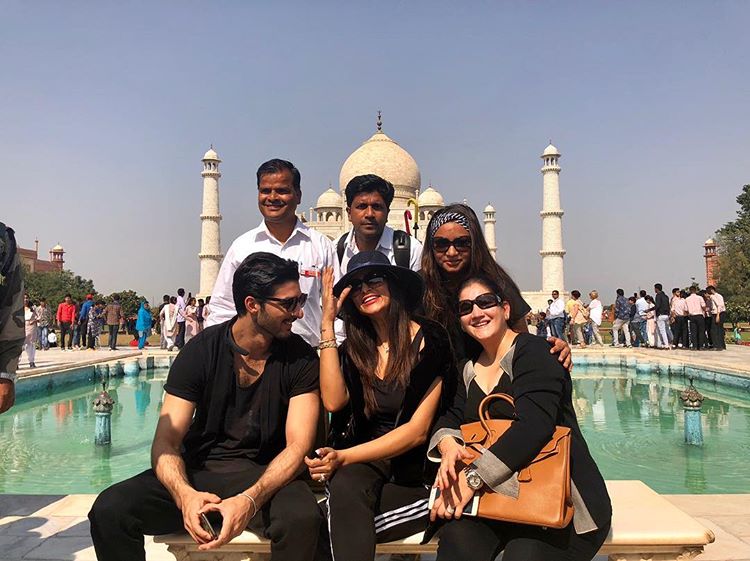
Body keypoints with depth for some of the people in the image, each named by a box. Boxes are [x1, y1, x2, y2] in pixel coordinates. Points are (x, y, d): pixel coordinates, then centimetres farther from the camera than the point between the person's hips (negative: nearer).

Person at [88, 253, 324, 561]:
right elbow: (166, 442, -9)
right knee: (109, 509, -22)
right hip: (196, 471, 1)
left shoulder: (301, 358, -6)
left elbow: (298, 446, -12)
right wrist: (185, 495, -30)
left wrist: (250, 500, -30)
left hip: (263, 475, -1)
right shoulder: (201, 350, -6)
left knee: (302, 518, -34)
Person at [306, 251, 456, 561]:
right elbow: (333, 401, -13)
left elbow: (418, 430, -11)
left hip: (412, 465, -3)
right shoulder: (354, 348, 7)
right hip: (364, 463, 3)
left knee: (344, 511, -32)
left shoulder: (430, 340, -6)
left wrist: (345, 457, -20)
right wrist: (327, 323, -9)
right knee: (345, 486, -32)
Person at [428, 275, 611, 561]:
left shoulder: (533, 350, -9)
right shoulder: (470, 369, 15)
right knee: (457, 536, -26)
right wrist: (448, 444, -17)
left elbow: (534, 423, -23)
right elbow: (450, 417, 8)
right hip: (500, 493, 5)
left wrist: (473, 477, -28)